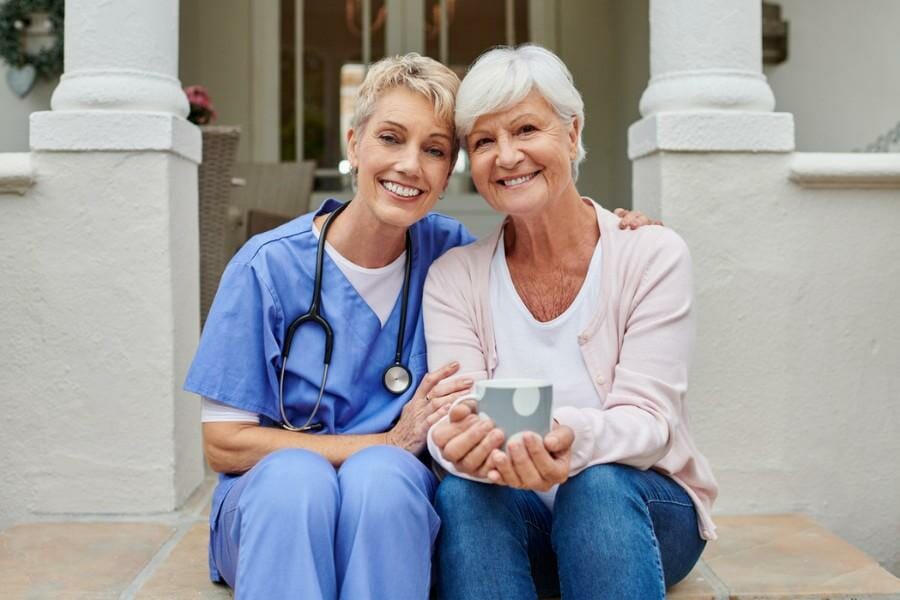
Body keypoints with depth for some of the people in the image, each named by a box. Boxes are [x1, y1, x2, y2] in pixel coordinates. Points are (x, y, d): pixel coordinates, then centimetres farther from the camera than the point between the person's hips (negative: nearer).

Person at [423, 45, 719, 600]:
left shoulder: (653, 255, -8)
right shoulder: (454, 278, -2)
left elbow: (647, 419, -16)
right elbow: (453, 417, -12)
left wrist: (573, 439, -39)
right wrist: (463, 442, -38)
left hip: (640, 503, -1)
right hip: (511, 522, 1)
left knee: (597, 485, -34)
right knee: (462, 492, -32)